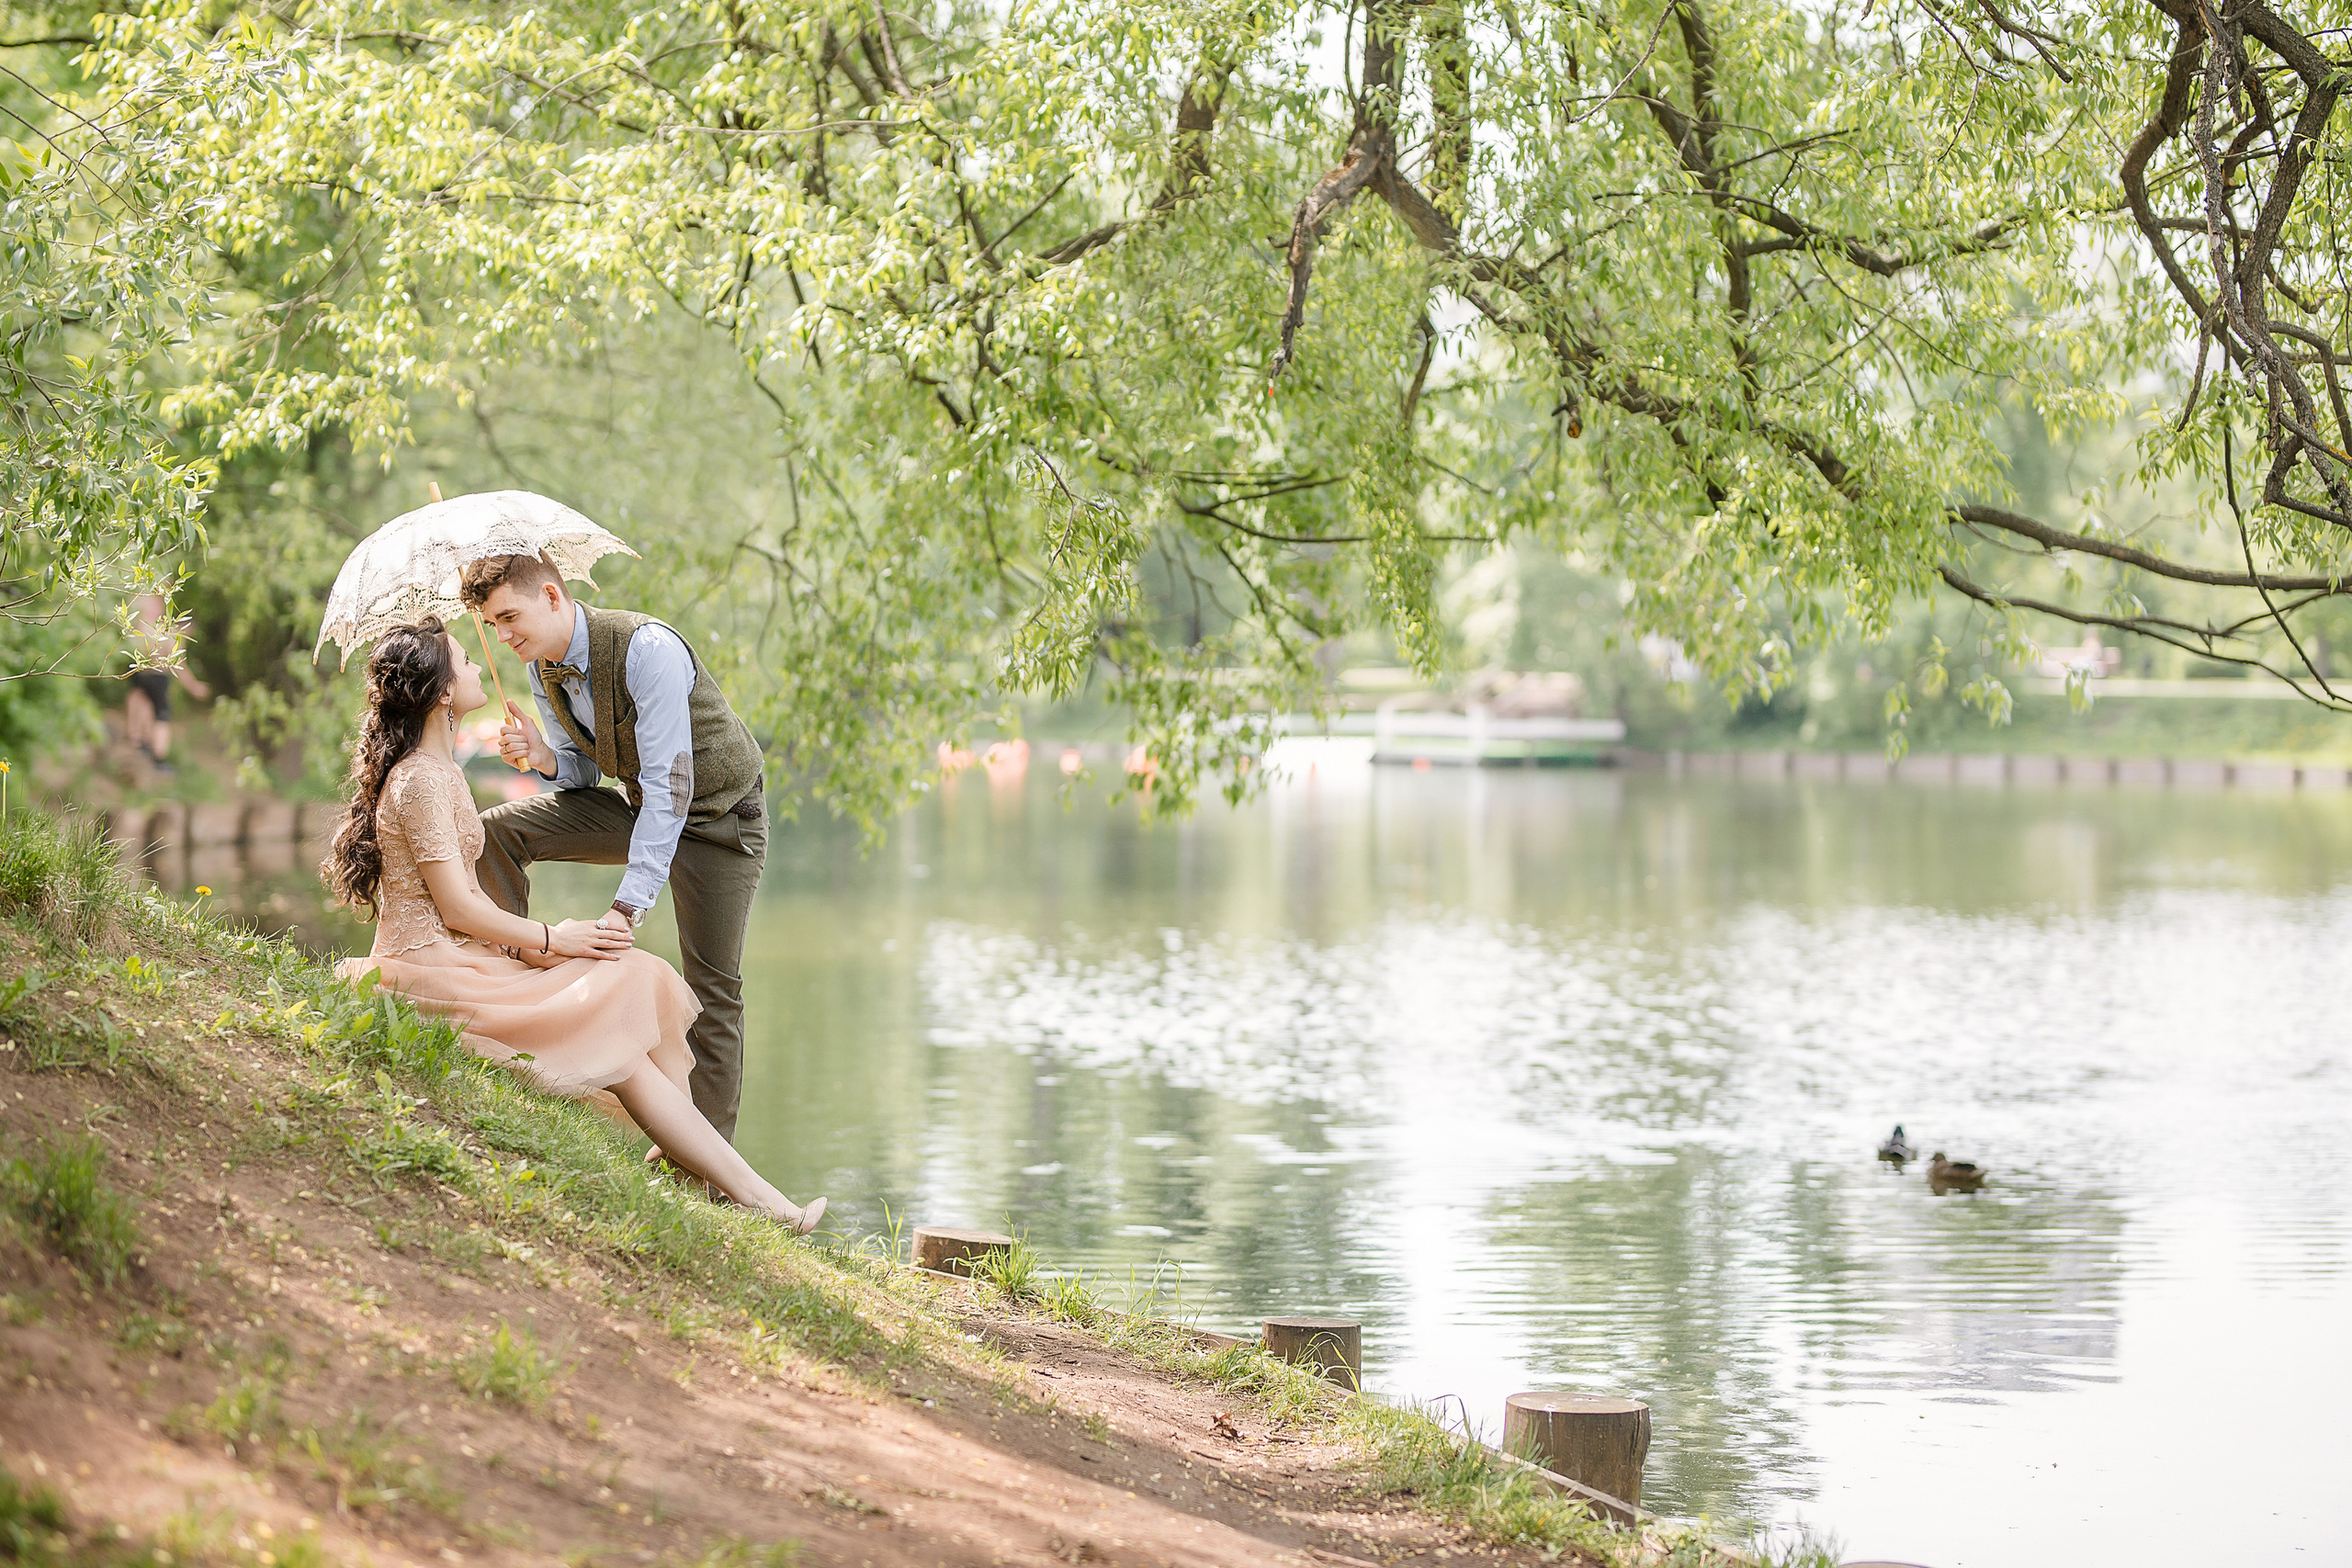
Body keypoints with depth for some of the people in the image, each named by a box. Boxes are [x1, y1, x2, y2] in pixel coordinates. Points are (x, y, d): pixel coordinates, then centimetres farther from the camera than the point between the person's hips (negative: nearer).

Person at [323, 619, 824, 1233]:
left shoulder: (435, 768, 17)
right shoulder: (420, 781, -16)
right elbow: (458, 908, -18)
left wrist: (532, 942, 2)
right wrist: (551, 940, -6)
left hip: (460, 959, 10)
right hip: (432, 970, -10)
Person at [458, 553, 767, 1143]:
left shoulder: (646, 649, -31)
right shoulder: (543, 670, -5)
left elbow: (670, 785, -34)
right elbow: (582, 773, 8)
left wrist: (626, 907, -38)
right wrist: (544, 758, -19)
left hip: (718, 816, -7)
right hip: (640, 808, 7)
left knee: (713, 990, -8)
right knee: (496, 831, -10)